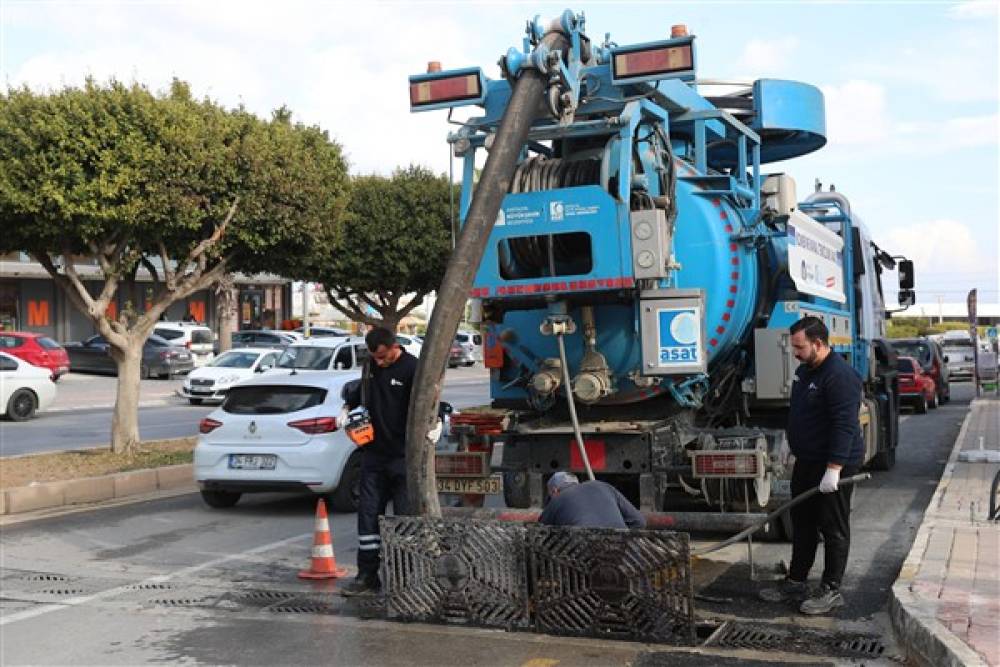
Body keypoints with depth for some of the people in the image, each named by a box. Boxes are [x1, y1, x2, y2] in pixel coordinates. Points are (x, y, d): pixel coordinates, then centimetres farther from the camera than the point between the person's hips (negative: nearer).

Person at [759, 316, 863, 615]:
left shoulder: (840, 376, -22)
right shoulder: (805, 369, 10)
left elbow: (845, 425, -26)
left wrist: (833, 470, -28)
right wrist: (792, 443, 24)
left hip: (833, 466, -10)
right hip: (807, 462, 10)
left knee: (833, 529, 2)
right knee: (802, 524, 16)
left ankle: (831, 590, 11)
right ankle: (795, 583, 27)